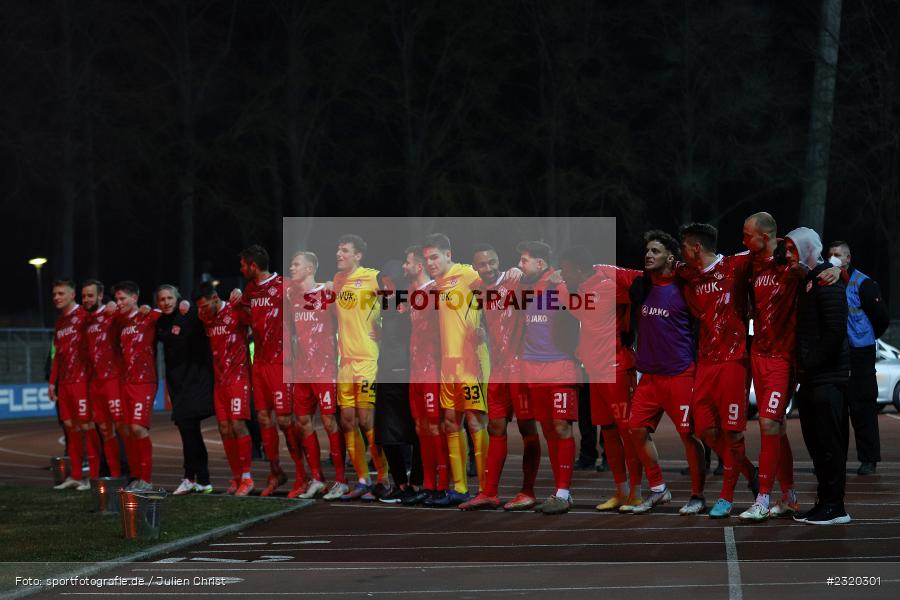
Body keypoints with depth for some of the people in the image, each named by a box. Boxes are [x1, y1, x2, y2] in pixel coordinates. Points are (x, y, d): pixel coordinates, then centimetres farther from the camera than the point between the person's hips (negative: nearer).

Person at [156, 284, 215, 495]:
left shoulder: (190, 316, -9)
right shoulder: (161, 323, 12)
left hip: (195, 379, -7)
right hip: (177, 382, 7)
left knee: (187, 424, -14)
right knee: (189, 430, 7)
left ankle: (190, 478, -8)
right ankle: (203, 481, 12)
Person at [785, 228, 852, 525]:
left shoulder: (827, 282, -10)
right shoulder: (803, 282, 18)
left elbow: (834, 331, -18)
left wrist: (810, 366, -14)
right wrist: (800, 365, 10)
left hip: (828, 377, -9)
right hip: (809, 378, 9)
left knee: (829, 443, -7)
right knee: (816, 444, 10)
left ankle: (834, 507, -5)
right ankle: (824, 502, 15)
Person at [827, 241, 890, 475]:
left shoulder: (863, 284, -8)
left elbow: (882, 317, -6)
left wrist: (867, 338, 6)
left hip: (859, 355, -5)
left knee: (862, 407, -3)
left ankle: (868, 459, 3)